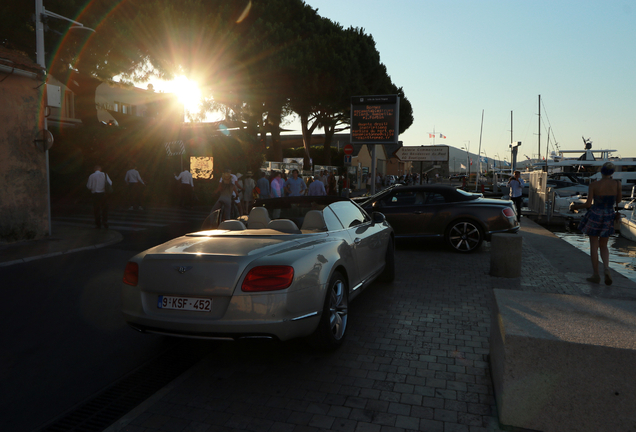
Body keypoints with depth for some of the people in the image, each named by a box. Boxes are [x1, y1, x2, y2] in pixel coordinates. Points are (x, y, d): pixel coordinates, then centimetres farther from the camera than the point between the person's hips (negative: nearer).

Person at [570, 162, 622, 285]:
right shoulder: (616, 184, -6)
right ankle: (606, 268, -7)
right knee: (603, 246, 17)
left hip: (595, 215, -2)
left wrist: (576, 206, 7)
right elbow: (618, 201, 6)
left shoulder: (593, 185, -12)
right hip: (608, 217, 3)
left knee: (594, 246, 7)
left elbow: (588, 204, -12)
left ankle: (596, 275, 9)